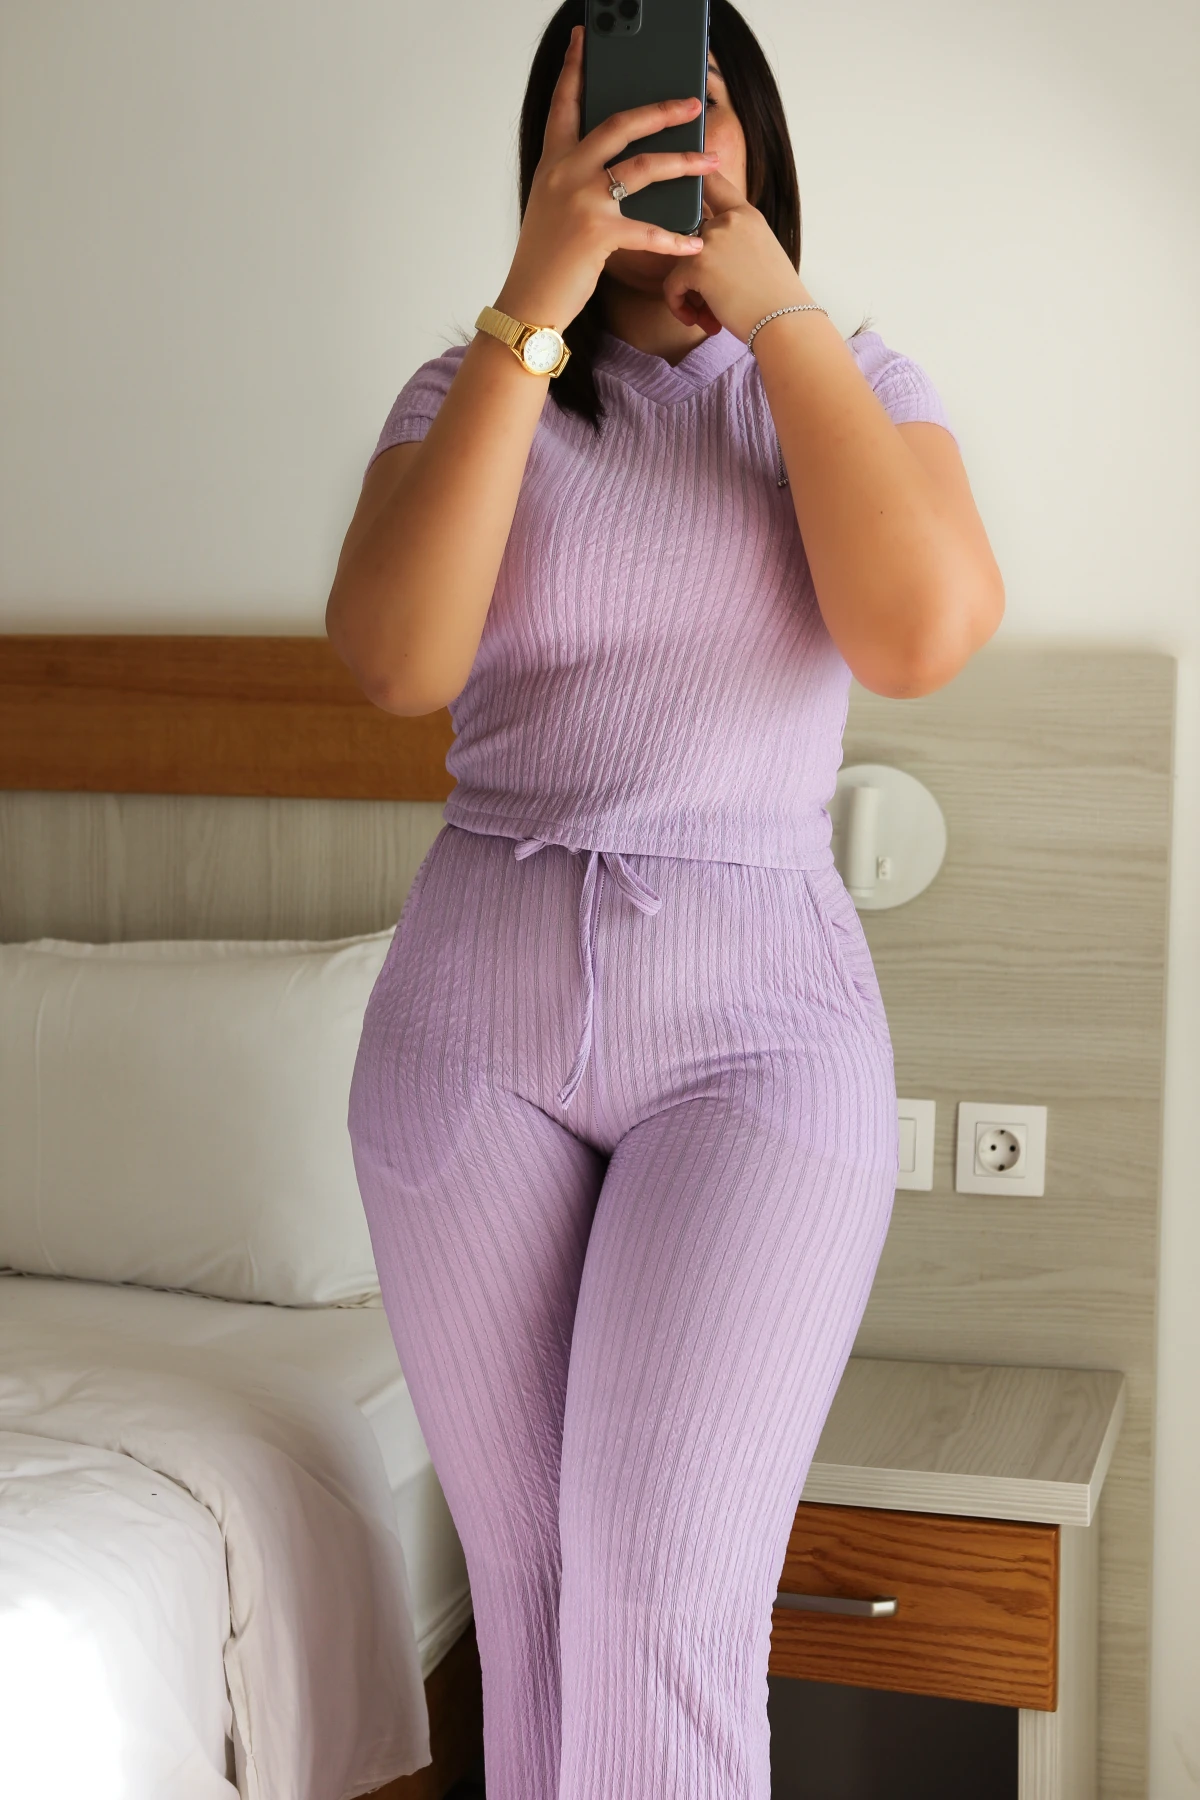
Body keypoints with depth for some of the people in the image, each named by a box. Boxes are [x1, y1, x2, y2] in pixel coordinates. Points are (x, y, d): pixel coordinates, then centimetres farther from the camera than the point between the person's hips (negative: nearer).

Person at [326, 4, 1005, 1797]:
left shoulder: (848, 383, 6)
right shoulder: (472, 389, 7)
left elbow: (922, 632, -15)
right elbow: (396, 657, -13)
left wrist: (773, 306, -10)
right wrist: (535, 305, -16)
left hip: (758, 1015, -2)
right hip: (474, 1004, 2)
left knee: (665, 1607, -14)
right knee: (530, 1594, 8)